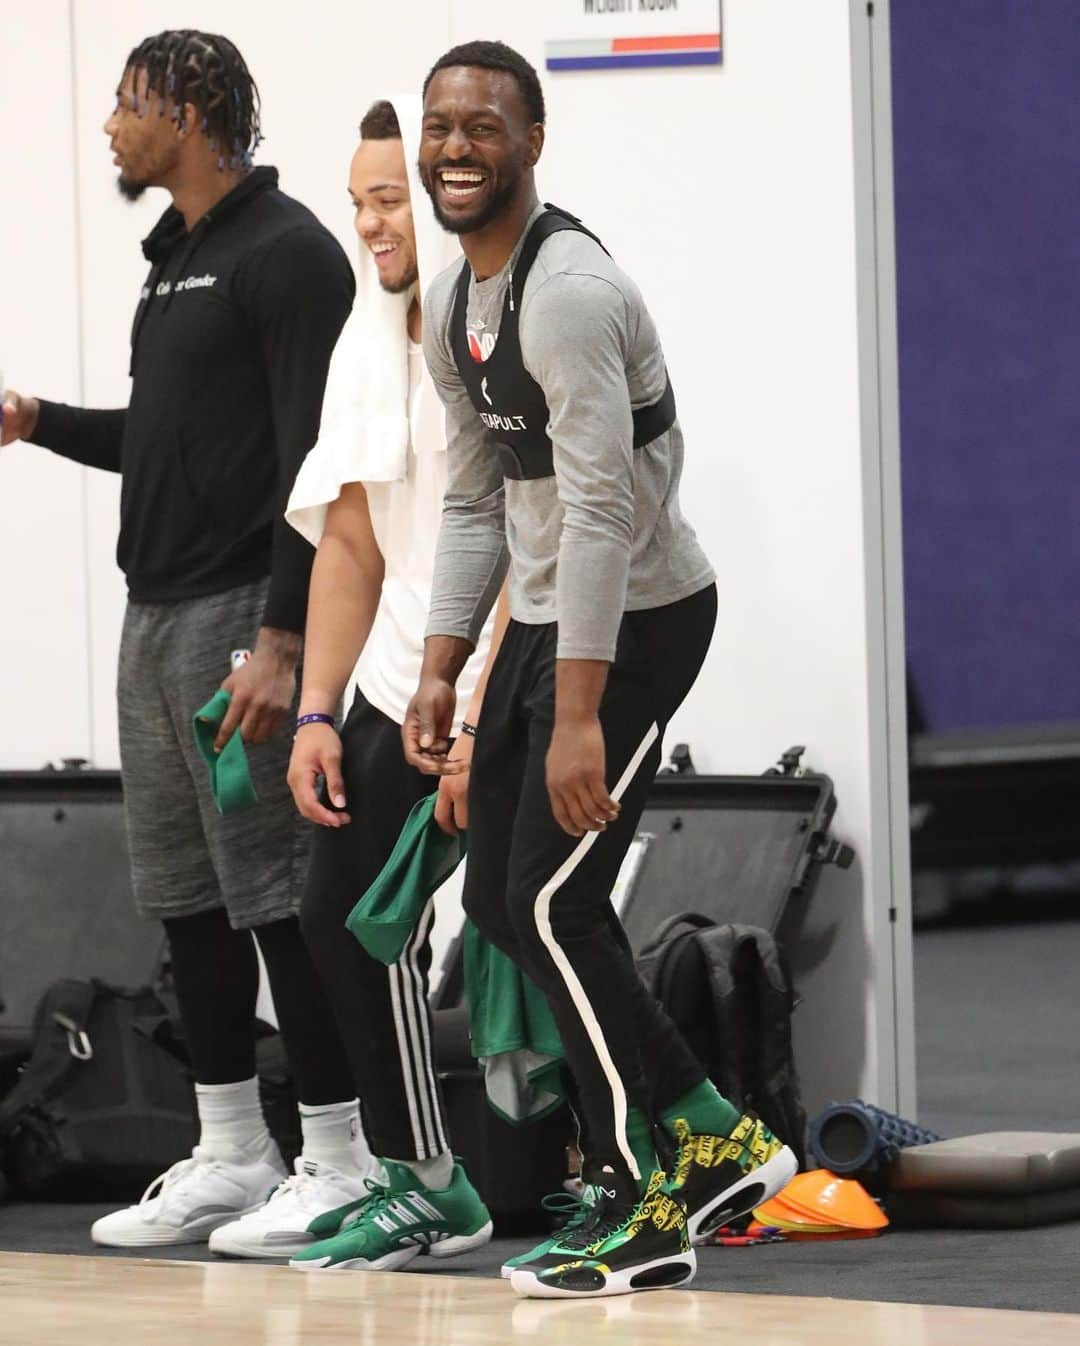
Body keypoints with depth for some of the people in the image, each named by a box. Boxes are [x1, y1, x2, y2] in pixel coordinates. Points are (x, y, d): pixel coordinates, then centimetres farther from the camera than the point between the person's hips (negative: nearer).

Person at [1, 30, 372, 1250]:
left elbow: (318, 460, -17)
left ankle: (339, 1161, -2)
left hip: (240, 616, -9)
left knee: (276, 893, -7)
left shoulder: (286, 254, -11)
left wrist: (280, 643, -23)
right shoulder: (173, 260, 17)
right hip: (155, 613, 9)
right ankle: (229, 1157, 17)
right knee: (183, 896, 10)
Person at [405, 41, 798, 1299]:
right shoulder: (454, 303, 9)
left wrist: (579, 715, -30)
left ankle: (653, 1206, 0)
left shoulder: (568, 289, -22)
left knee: (551, 904, -11)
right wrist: (440, 669, 9)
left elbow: (601, 510, -27)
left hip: (634, 618, -10)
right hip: (542, 614, 10)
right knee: (501, 898, 10)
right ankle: (709, 1145, 18)